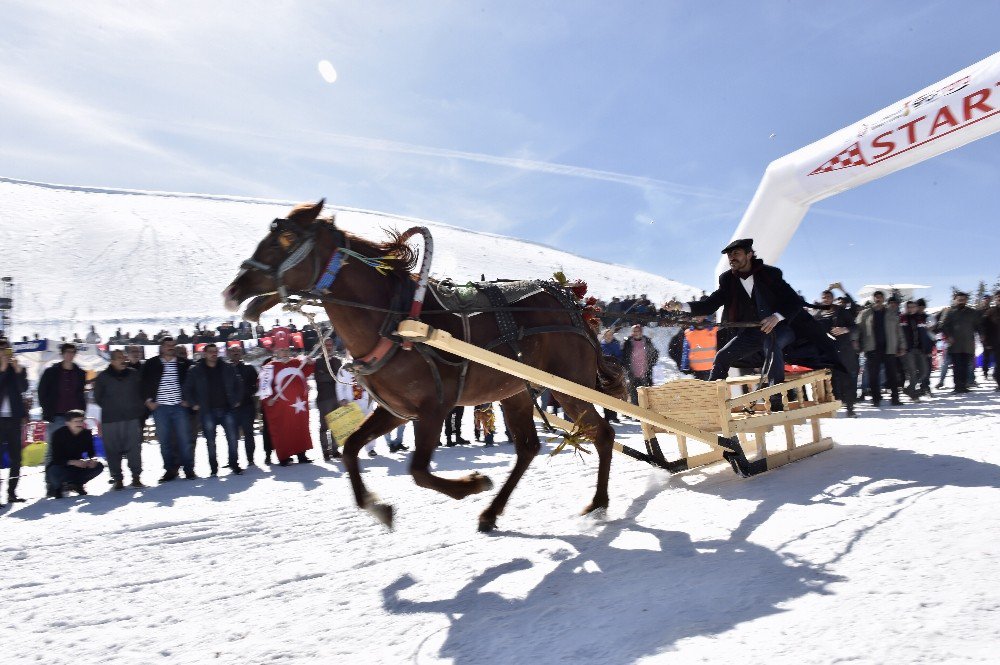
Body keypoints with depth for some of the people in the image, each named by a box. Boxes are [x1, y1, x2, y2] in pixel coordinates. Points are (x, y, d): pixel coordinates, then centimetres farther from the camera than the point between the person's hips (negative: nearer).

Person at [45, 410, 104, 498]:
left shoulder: (86, 433, -6)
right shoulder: (59, 434, -18)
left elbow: (91, 452, 1)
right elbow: (56, 458, -23)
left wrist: (92, 460, -23)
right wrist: (73, 462, -40)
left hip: (77, 465, 4)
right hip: (59, 466, -4)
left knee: (99, 466, -18)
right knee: (55, 472, -38)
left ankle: (76, 484, 4)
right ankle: (55, 486, -1)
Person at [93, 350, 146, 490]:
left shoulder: (134, 375, 9)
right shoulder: (103, 377, 4)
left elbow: (141, 394, 17)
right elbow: (98, 397, 9)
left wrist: (137, 409, 8)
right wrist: (109, 408, 3)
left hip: (132, 419, 1)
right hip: (110, 420, -1)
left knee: (134, 448, -1)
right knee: (113, 450, 0)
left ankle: (136, 476, 6)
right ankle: (117, 479, 8)